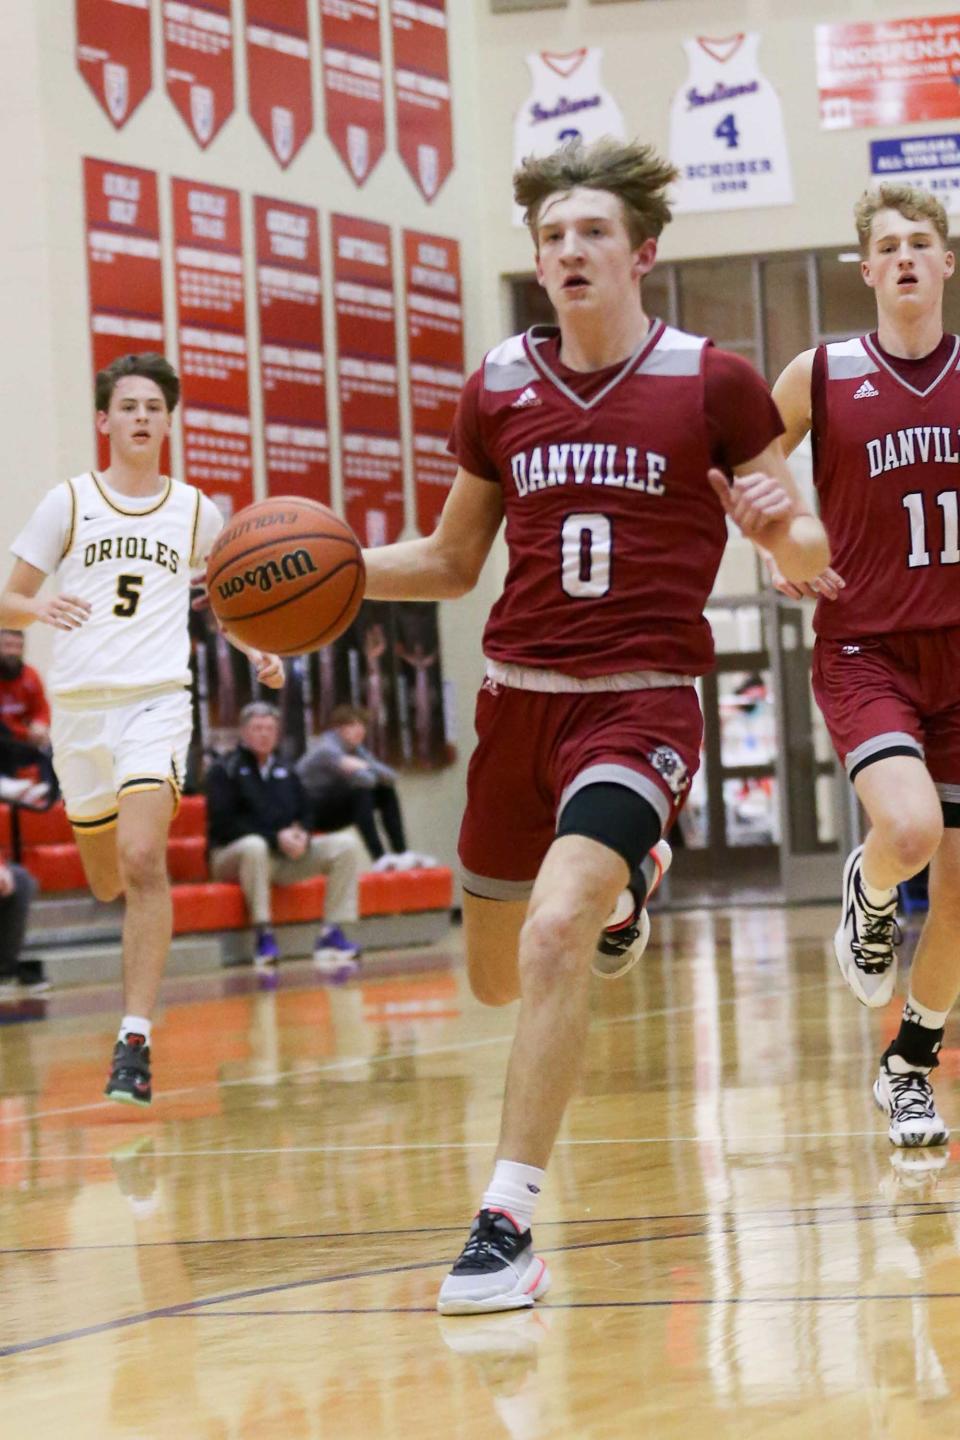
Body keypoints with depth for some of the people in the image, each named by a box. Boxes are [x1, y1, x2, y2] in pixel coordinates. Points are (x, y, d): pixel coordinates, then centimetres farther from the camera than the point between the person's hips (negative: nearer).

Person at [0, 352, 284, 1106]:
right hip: (78, 703, 2)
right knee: (107, 880, 12)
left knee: (143, 860, -21)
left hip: (155, 702, -1)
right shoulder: (68, 502, 4)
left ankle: (135, 1040, -21)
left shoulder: (196, 511, 8)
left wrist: (259, 651, 6)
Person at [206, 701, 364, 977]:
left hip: (286, 855, 6)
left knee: (347, 844, -12)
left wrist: (301, 835, -8)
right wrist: (276, 838, -19)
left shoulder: (285, 772, 20)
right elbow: (224, 823, -11)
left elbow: (305, 814, 18)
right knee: (254, 847, -42)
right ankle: (264, 935, -38)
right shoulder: (225, 770, 0)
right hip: (232, 855, -6)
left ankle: (331, 934, -18)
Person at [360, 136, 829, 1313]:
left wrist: (780, 528, -23)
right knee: (496, 980, 16)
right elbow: (449, 562, 17)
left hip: (641, 700, -5)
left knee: (554, 937, -26)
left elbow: (807, 561, 1)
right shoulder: (499, 392, 6)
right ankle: (624, 876, 50)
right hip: (518, 697, 5)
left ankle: (506, 1223, -20)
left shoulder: (713, 386, -4)